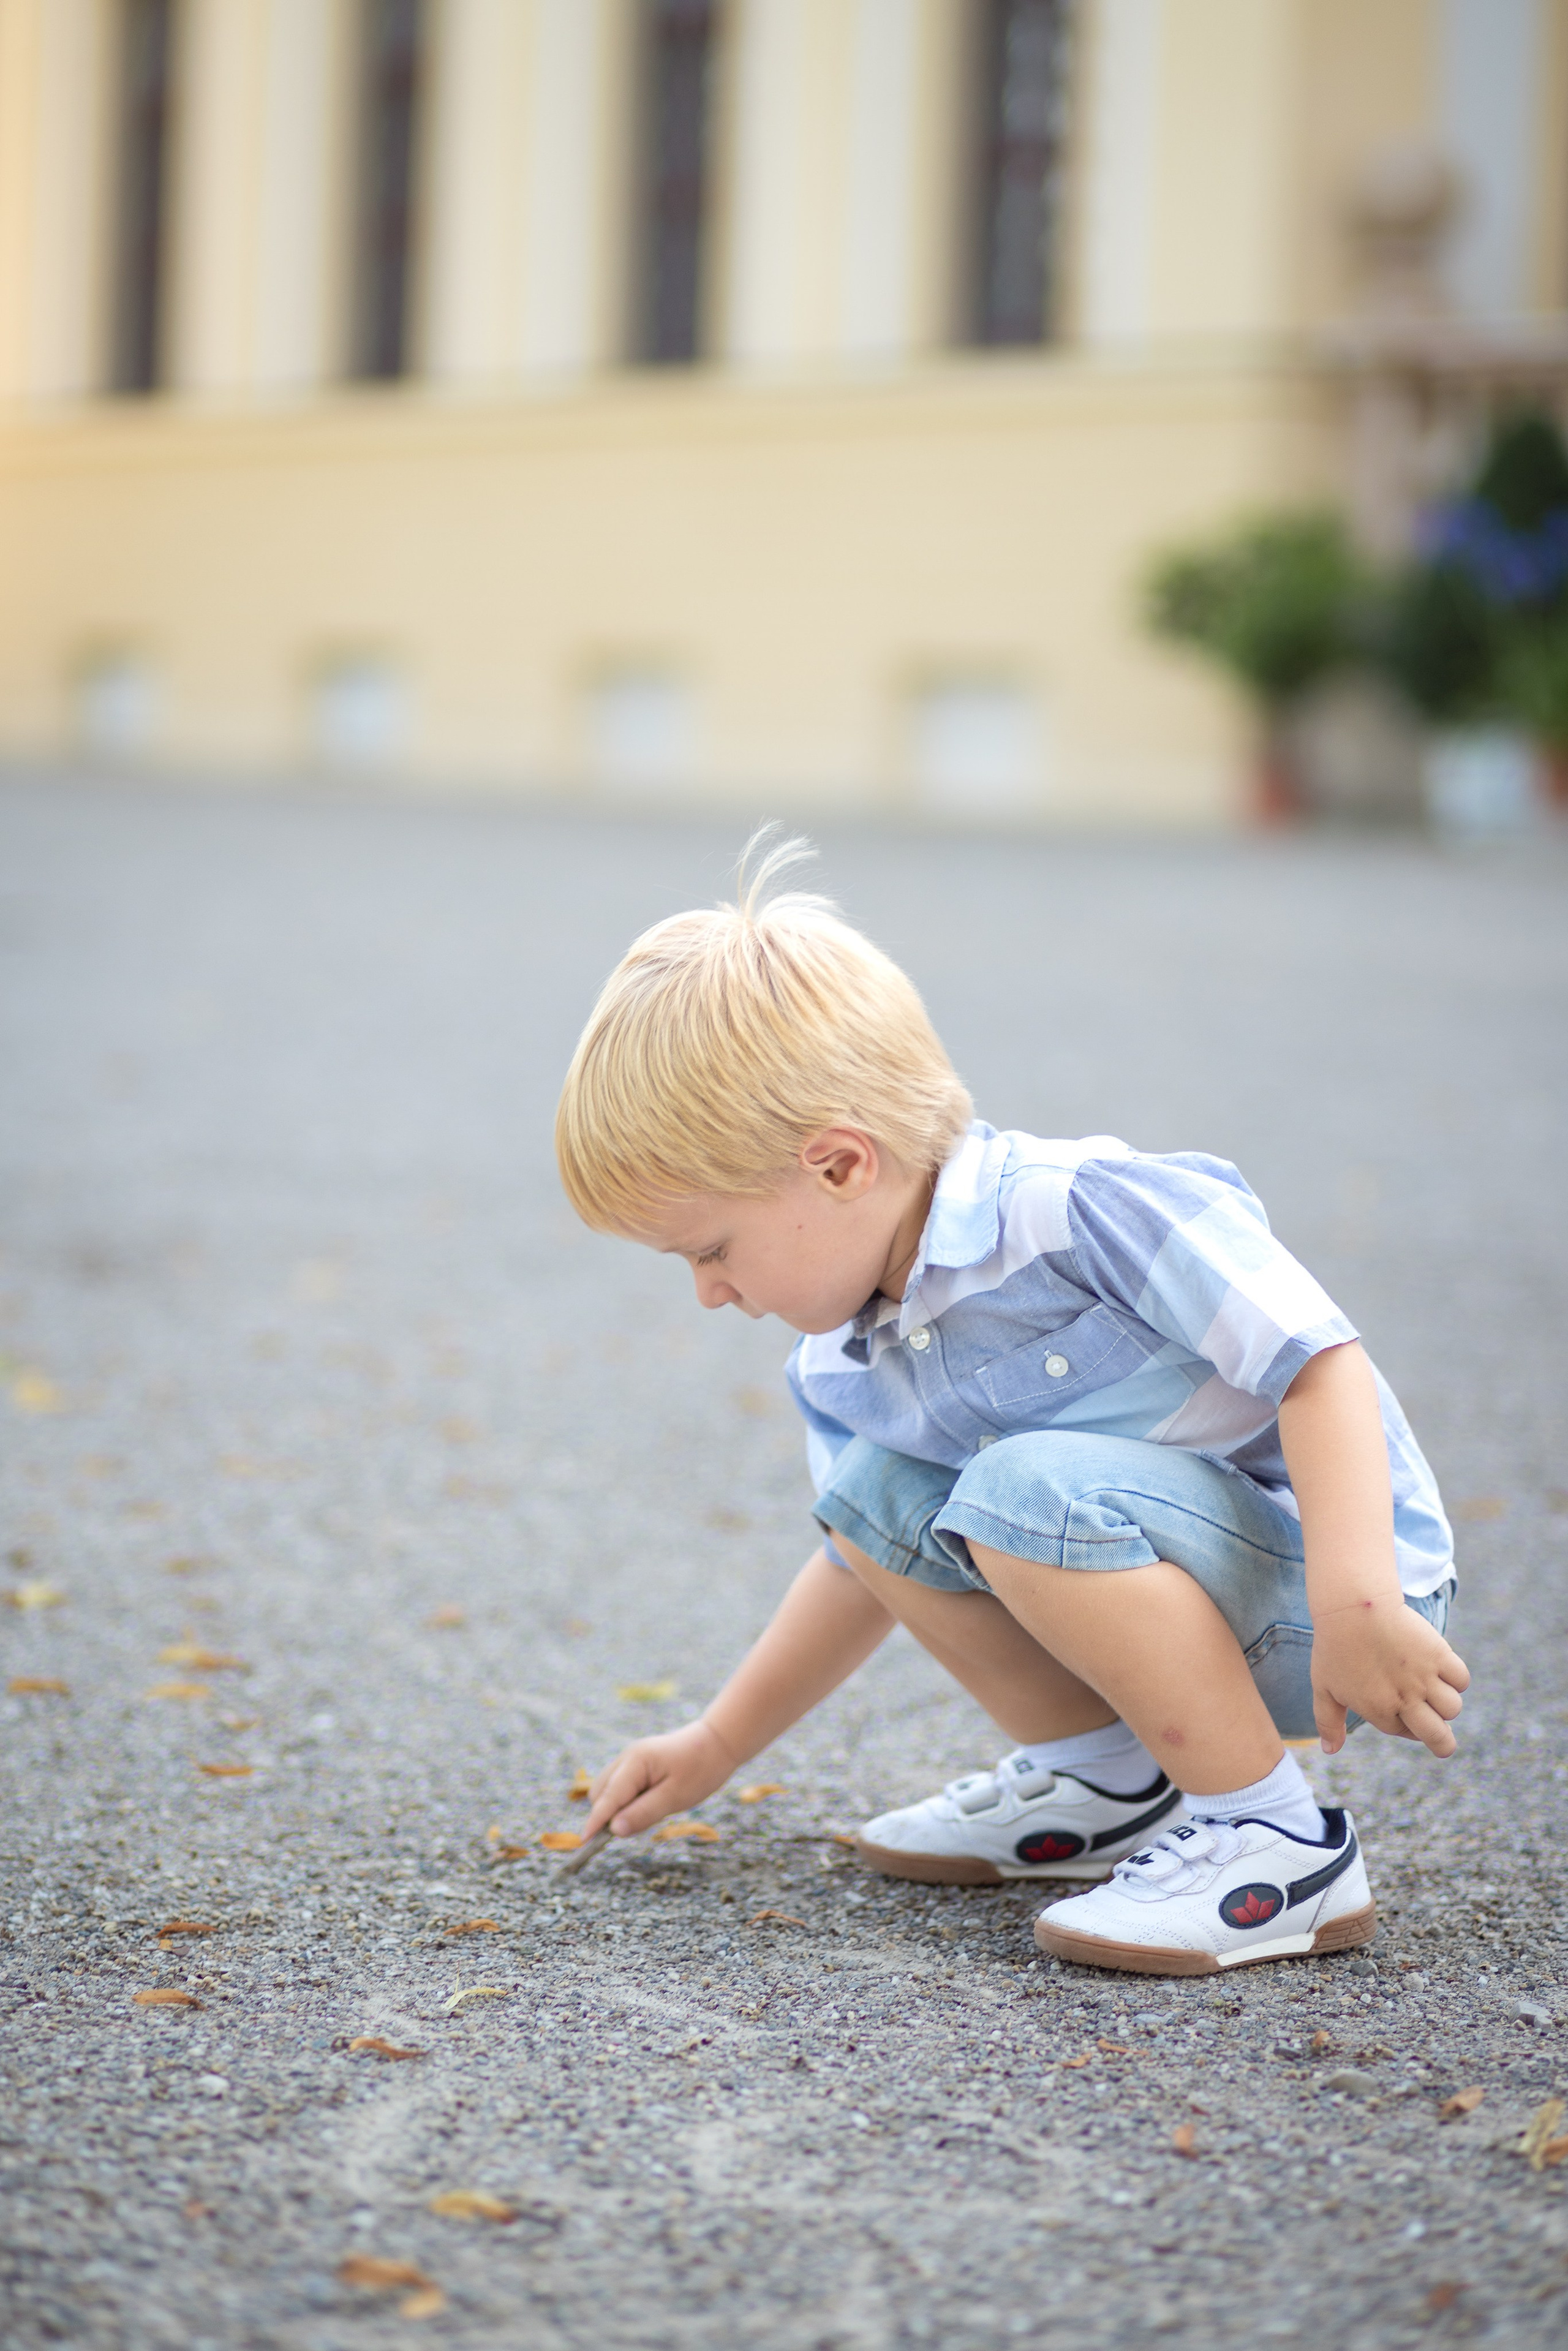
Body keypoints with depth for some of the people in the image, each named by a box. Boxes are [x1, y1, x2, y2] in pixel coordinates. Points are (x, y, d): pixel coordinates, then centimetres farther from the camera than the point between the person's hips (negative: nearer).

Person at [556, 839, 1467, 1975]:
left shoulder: (1083, 1211, -24)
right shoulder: (847, 1364, 3)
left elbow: (1319, 1360, -27)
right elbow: (864, 1566, 19)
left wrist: (1357, 1600, -37)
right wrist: (717, 1747, 21)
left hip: (1315, 1595, -8)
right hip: (1184, 1578, 8)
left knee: (1033, 1492, -31)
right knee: (876, 1495, 2)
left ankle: (1278, 1843, -21)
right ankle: (1105, 1780, 10)